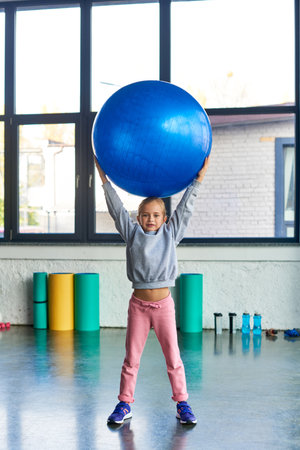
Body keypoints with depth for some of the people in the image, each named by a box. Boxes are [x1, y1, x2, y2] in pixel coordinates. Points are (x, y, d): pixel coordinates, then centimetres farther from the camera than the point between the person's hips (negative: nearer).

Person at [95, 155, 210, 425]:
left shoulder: (170, 234, 4)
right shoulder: (133, 234, 4)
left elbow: (185, 207, 3)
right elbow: (117, 208, 2)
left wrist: (200, 176, 1)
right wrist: (103, 177, 1)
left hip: (163, 304, 0)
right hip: (138, 304, 0)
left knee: (173, 357, 4)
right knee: (131, 357, 7)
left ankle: (182, 403, 15)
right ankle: (125, 404, 18)